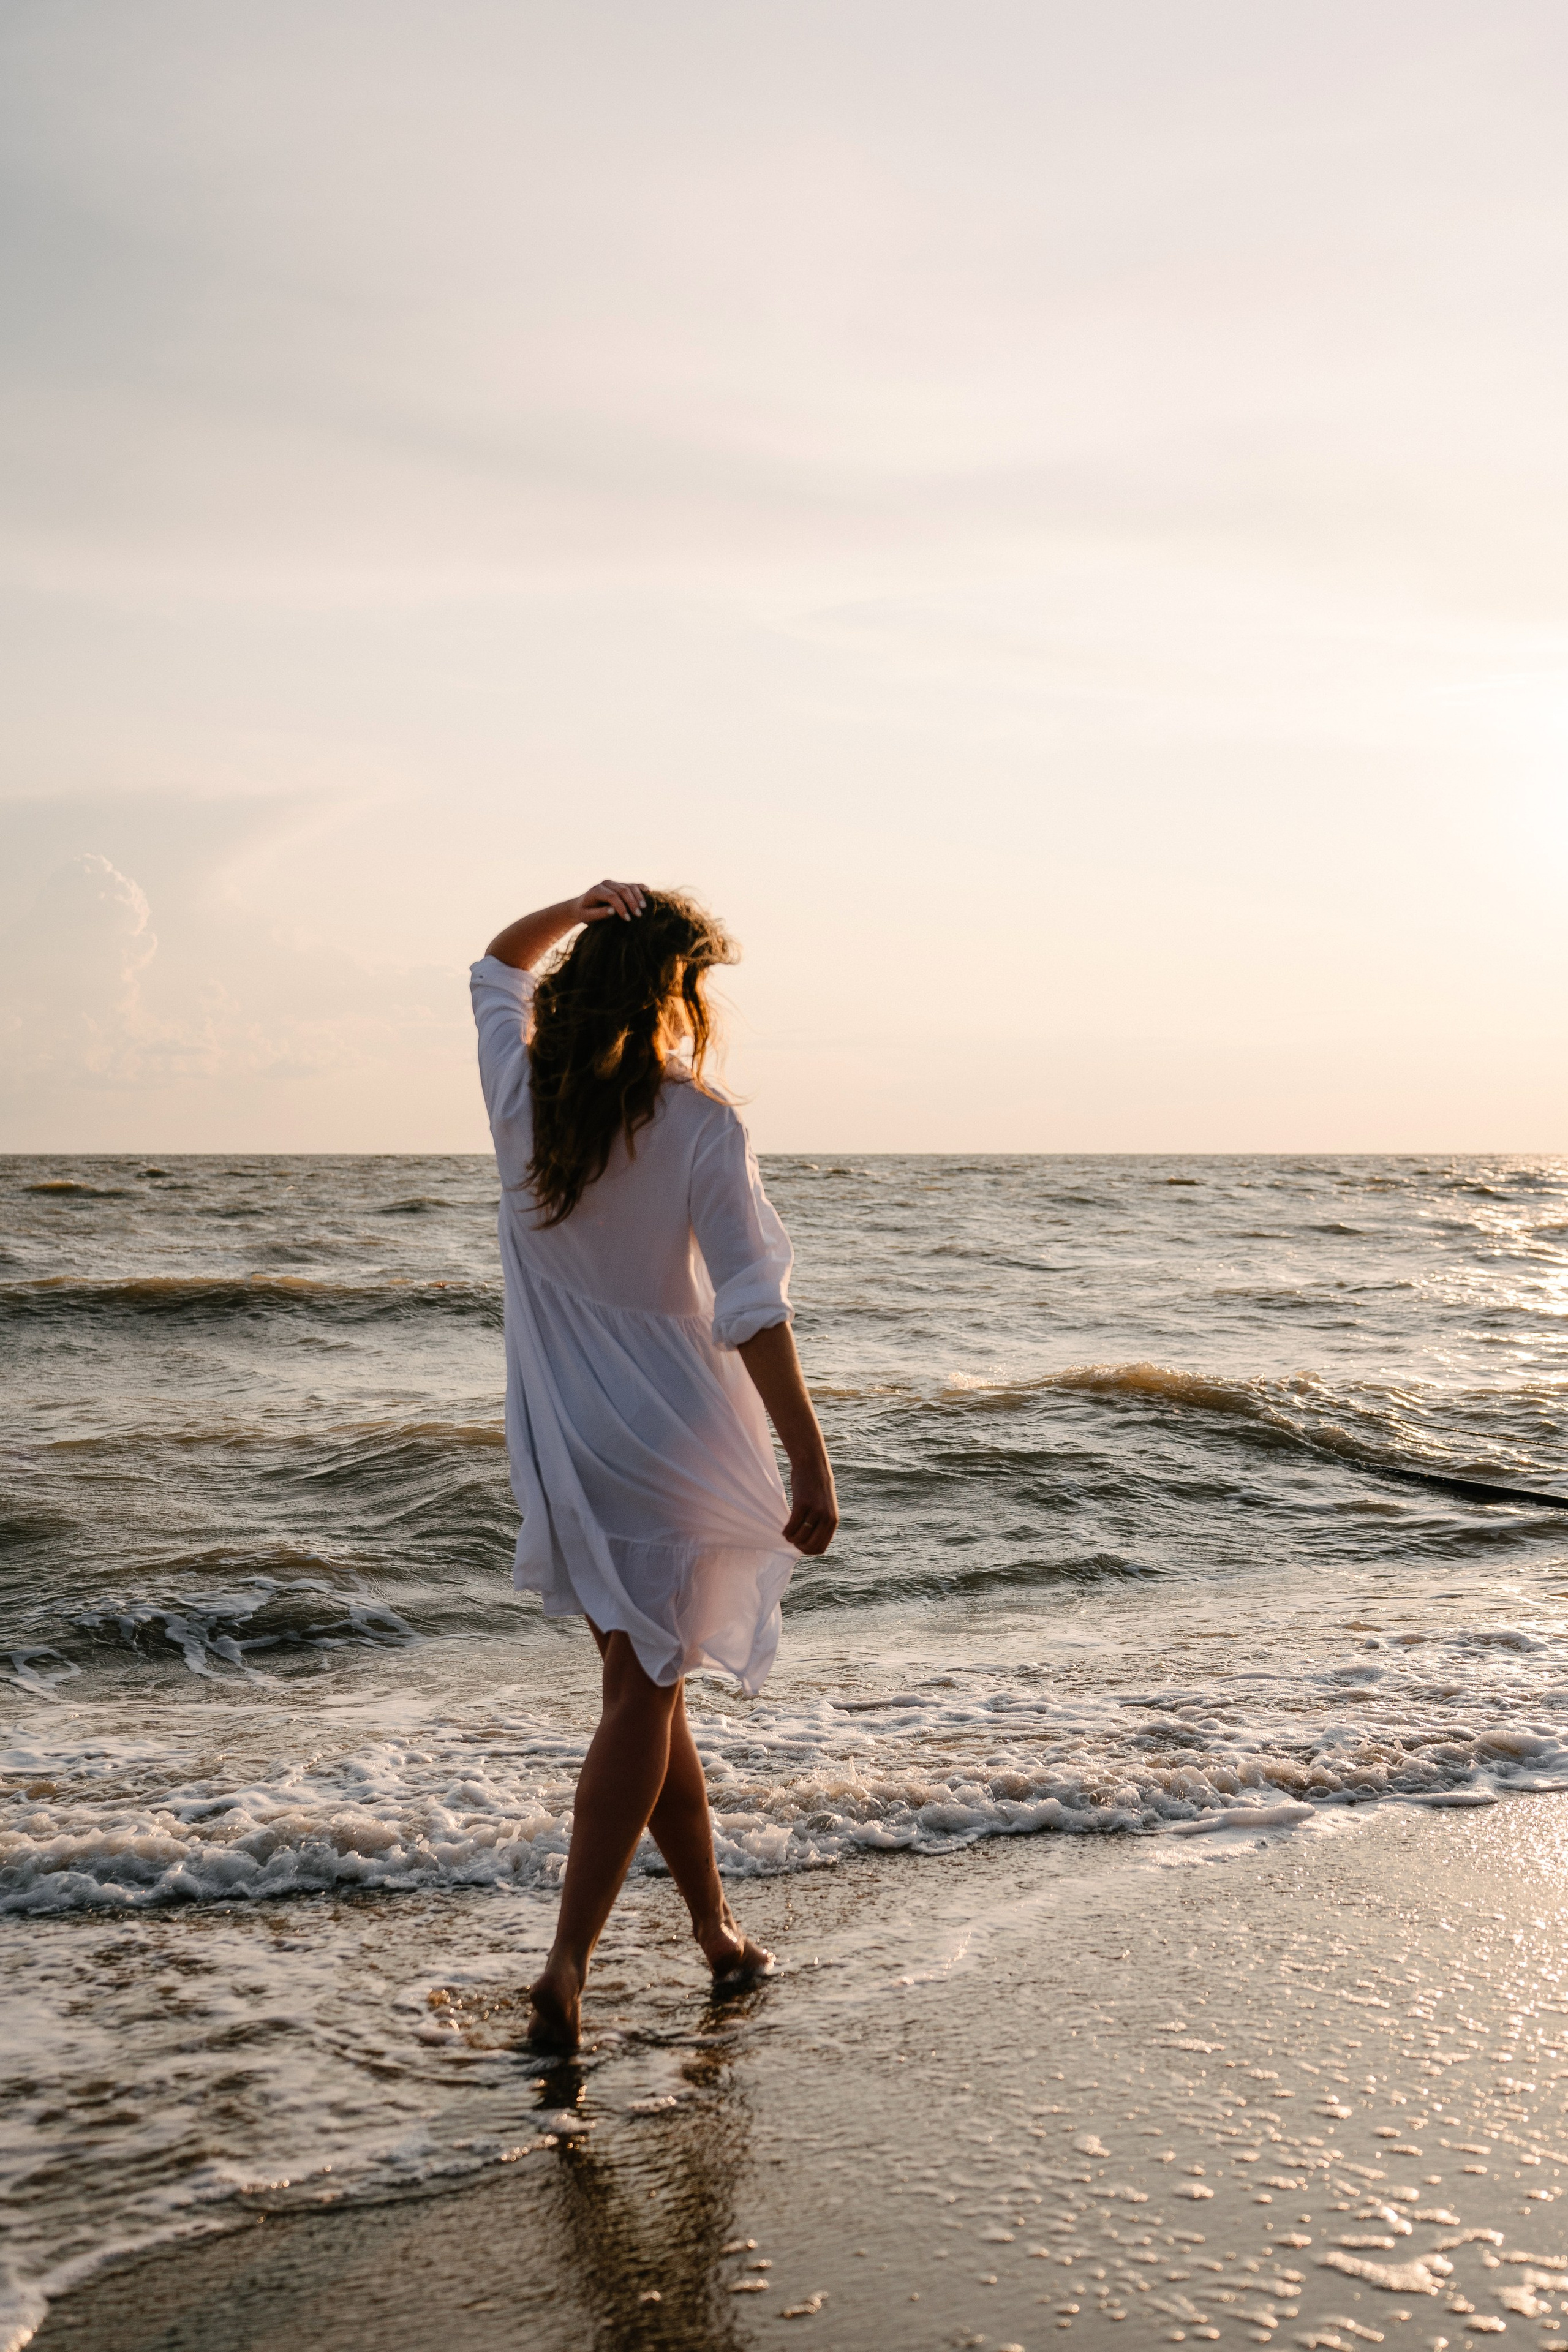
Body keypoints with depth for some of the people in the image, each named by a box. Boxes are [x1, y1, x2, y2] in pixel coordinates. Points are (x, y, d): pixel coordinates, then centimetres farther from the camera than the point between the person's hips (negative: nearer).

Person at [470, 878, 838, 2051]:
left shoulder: (522, 1093, -1)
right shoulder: (701, 1127, -14)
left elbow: (499, 966, 21)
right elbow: (754, 1308, -20)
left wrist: (577, 908, 3)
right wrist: (811, 1463, -19)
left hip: (564, 1441, 5)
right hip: (669, 1430, -5)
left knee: (650, 1681, 17)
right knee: (643, 1697, 3)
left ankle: (716, 1926, 30)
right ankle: (569, 1964, -3)